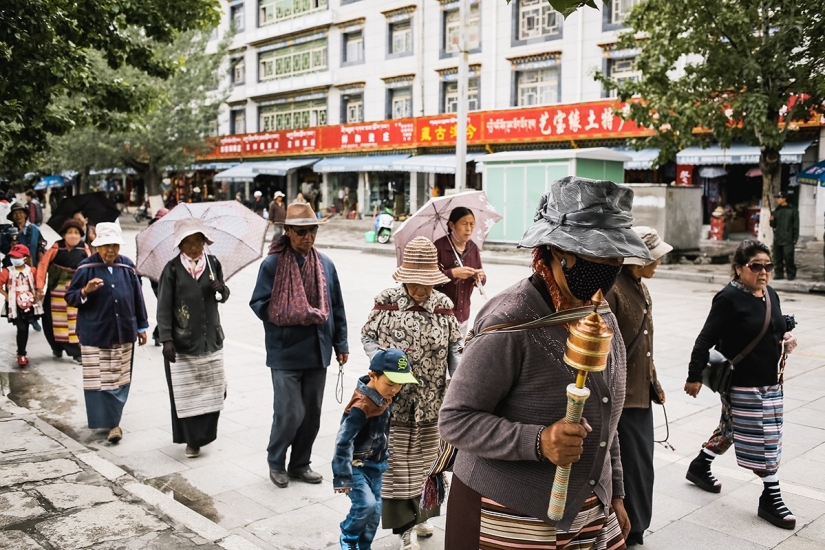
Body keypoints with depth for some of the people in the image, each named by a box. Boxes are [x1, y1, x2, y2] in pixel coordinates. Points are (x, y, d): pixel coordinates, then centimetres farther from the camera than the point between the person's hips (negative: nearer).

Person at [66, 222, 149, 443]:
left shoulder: (127, 267, 2)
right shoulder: (87, 268, -5)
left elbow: (137, 298, 10)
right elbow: (70, 298, -1)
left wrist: (142, 326, 12)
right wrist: (85, 291, -23)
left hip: (123, 333, 3)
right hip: (95, 334, -3)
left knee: (120, 379, 7)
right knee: (98, 380, -1)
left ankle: (112, 421, 17)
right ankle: (111, 422, 8)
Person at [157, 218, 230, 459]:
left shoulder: (213, 263, 5)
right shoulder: (172, 269, -6)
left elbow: (224, 296, 14)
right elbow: (163, 307, -7)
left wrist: (221, 289, -10)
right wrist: (166, 339, -15)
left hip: (211, 338, 3)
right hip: (182, 341, -3)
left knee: (214, 389, 6)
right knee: (185, 393, 1)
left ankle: (204, 433, 26)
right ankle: (192, 439, 15)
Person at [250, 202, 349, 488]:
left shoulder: (325, 264, 7)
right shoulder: (273, 264, -7)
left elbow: (336, 306, 12)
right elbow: (259, 304, -7)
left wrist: (341, 344, 11)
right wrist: (295, 316, -18)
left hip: (318, 352, 5)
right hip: (285, 354, -5)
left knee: (312, 413, 12)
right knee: (290, 412, -3)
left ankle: (300, 464, 30)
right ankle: (276, 461, 21)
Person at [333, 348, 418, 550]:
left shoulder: (385, 398, -3)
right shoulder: (361, 406, -28)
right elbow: (343, 441, -30)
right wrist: (343, 476, -30)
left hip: (375, 466, 8)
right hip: (357, 466, -7)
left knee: (375, 511, 9)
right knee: (366, 504, -19)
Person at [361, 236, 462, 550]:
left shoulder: (443, 305, -1)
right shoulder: (386, 302, -6)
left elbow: (454, 347, 6)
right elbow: (367, 337, 4)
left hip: (432, 400, 2)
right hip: (395, 398, -2)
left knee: (425, 459, 14)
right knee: (397, 462, 4)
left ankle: (420, 514, 32)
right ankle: (404, 523, 19)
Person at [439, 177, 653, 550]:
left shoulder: (605, 321, 2)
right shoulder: (511, 323, -22)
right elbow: (455, 420, -20)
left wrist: (614, 493, 16)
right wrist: (537, 441, -31)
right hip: (511, 519, -6)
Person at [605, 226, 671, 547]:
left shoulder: (641, 288, 11)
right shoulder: (611, 290, -19)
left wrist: (653, 382, 20)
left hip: (641, 396, 9)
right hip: (620, 399, -9)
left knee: (640, 467, 18)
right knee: (629, 469, 2)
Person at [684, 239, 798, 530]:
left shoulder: (771, 295, 7)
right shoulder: (729, 298, -17)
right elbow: (706, 340, -16)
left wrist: (787, 338, -2)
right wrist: (695, 376, -16)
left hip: (771, 381, 8)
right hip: (742, 383, -8)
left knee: (732, 428, 19)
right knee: (763, 438, -3)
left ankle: (700, 467, 38)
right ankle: (771, 498, 10)